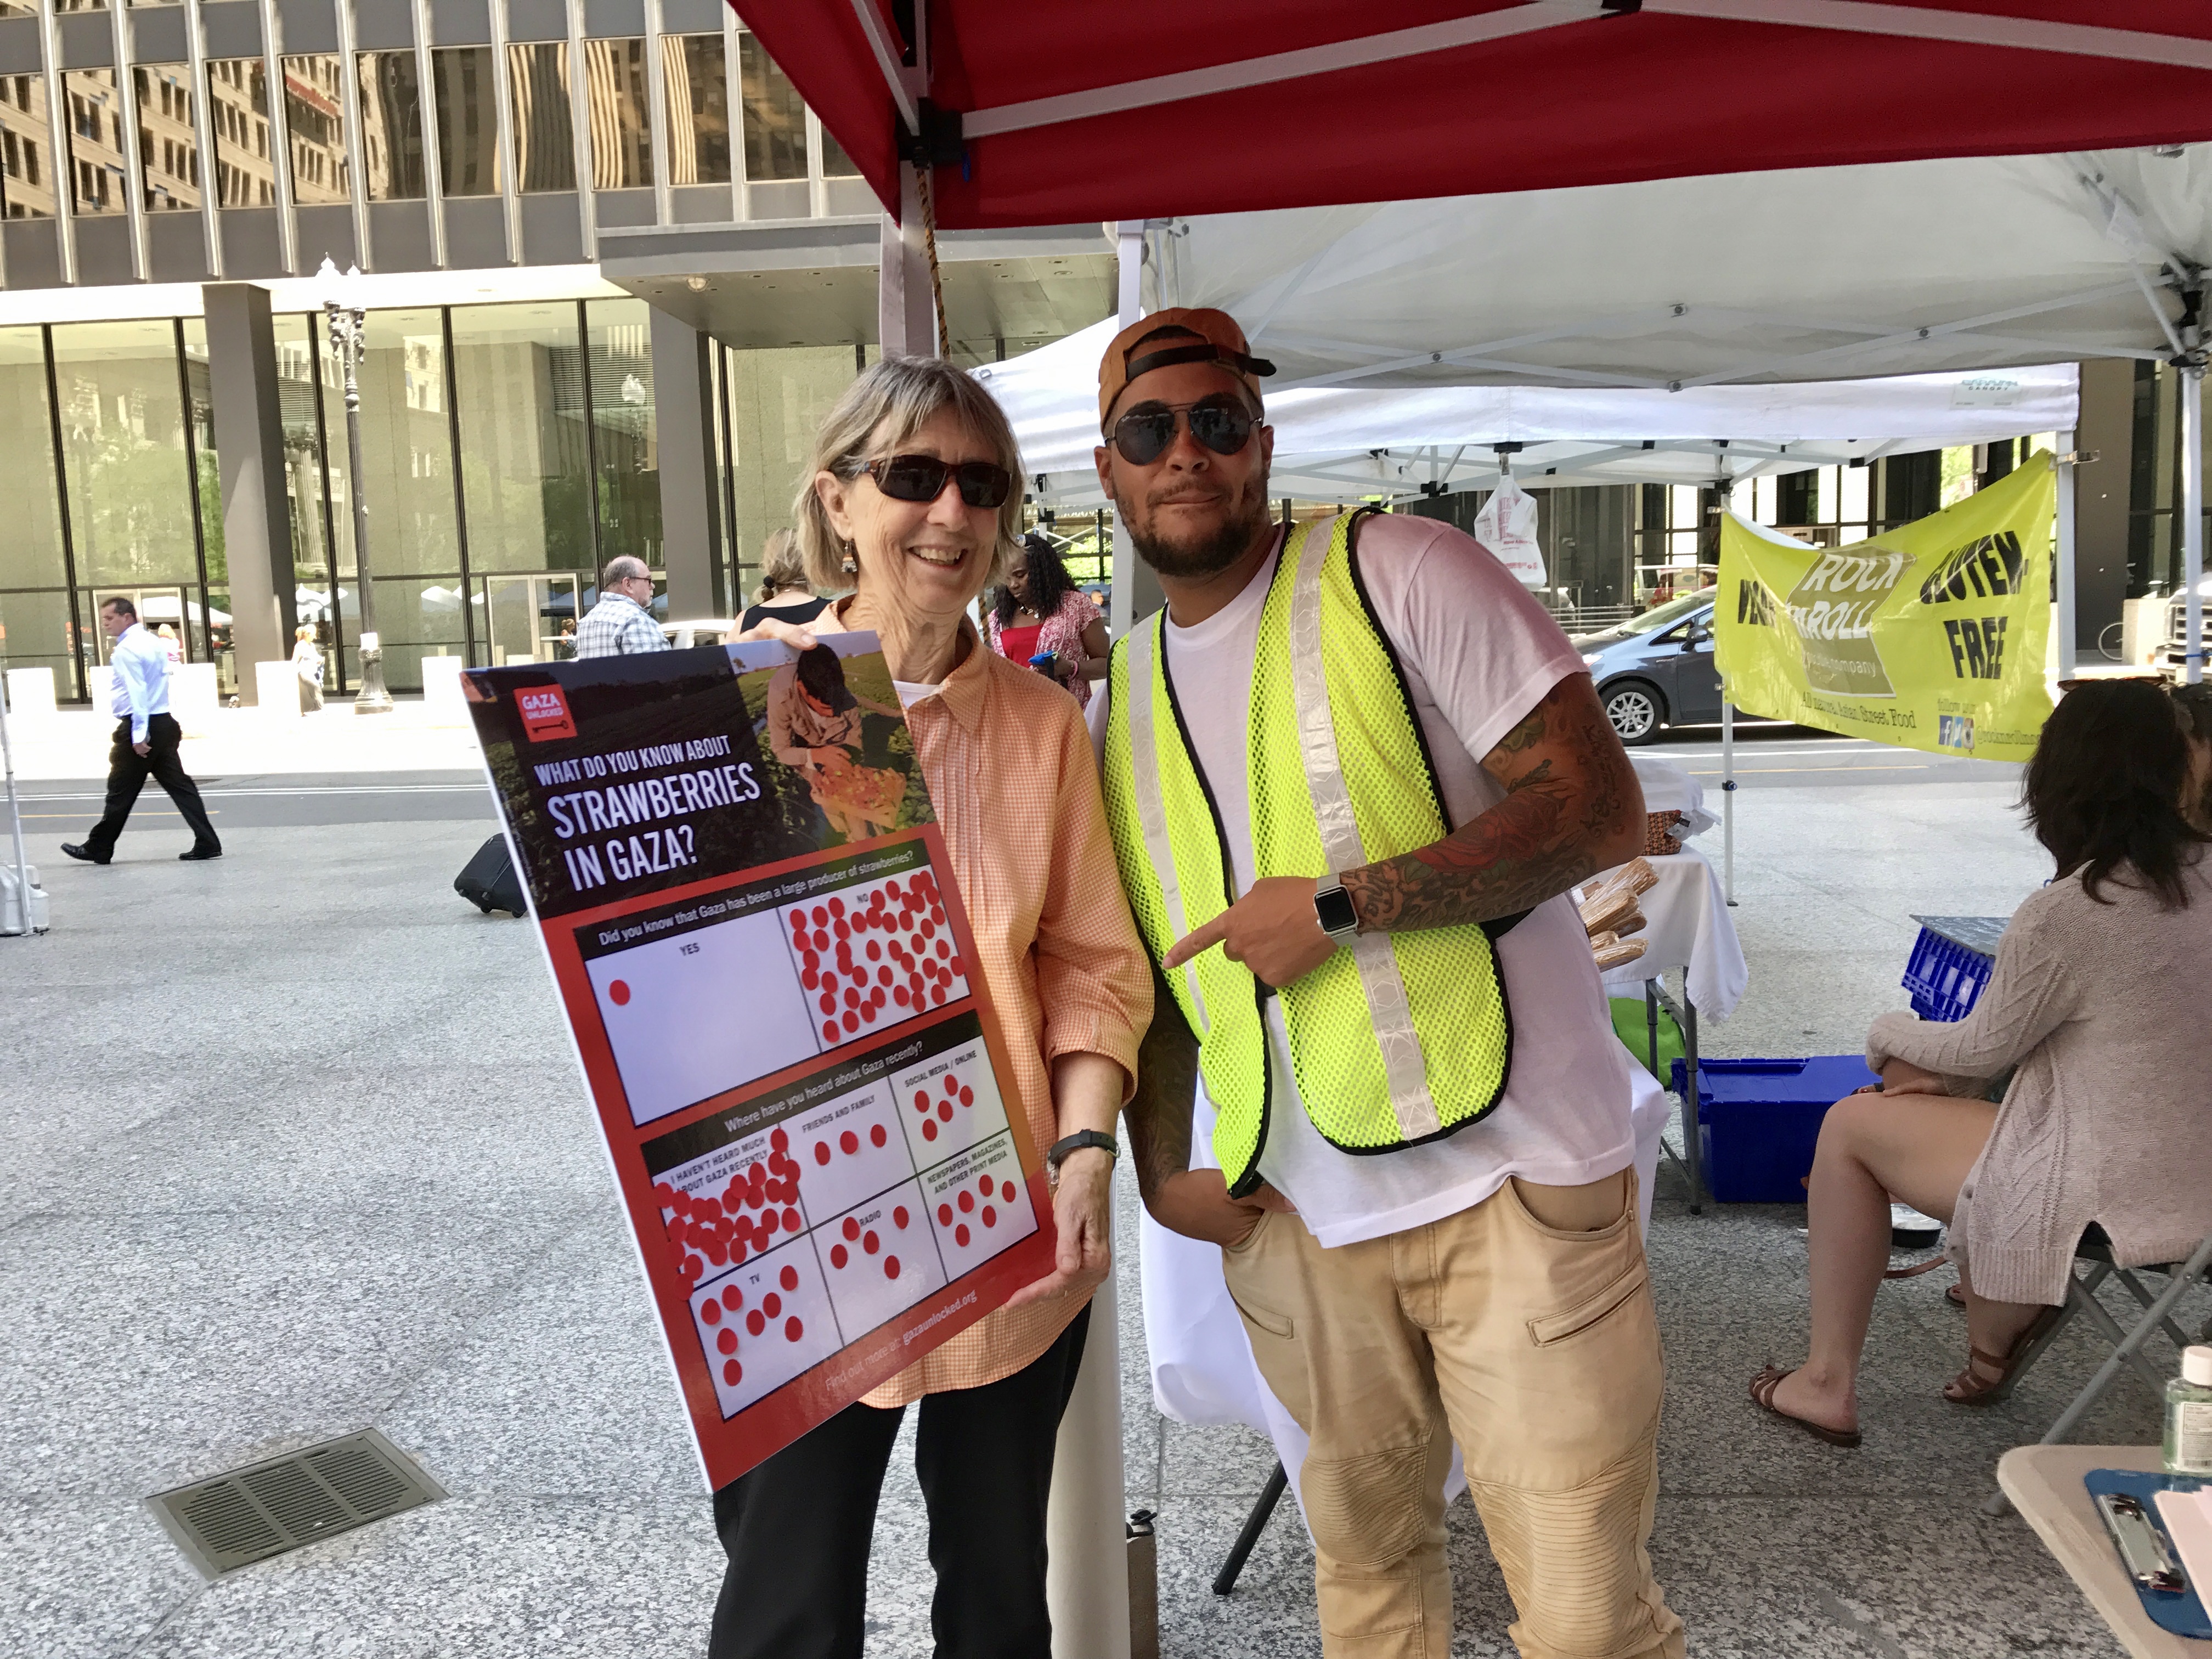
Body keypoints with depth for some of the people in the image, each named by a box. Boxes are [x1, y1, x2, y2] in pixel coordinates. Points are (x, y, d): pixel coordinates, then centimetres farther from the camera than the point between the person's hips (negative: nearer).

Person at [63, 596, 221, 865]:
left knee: (121, 792, 3)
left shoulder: (126, 649, -13)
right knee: (178, 785, 5)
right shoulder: (153, 642, 14)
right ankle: (207, 844, -2)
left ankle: (98, 849, 15)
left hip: (138, 726, -8)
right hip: (164, 722, 8)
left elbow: (137, 692, -20)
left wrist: (139, 735, -22)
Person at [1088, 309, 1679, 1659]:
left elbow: (1600, 809, -14)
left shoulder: (1395, 574, -7)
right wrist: (1159, 1169, 9)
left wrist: (1337, 905, -19)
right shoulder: (1117, 701, 10)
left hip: (1515, 1177, -4)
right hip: (1298, 1216, 5)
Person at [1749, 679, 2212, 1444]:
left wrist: (1891, 1035, 12)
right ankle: (1993, 1343, 30)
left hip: (2113, 1195, -8)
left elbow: (1982, 1049, -8)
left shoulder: (2065, 914, -24)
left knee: (1849, 1125, 7)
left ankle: (1828, 1382, 15)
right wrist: (1937, 1062, 5)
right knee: (1937, 1087, 25)